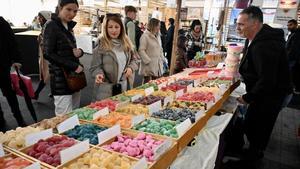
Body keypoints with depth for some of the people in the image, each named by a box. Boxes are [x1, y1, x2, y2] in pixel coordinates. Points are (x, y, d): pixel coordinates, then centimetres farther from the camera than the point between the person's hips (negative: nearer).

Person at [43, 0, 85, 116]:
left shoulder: (69, 26, 13)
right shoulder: (51, 26, -9)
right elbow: (48, 54, -15)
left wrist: (79, 51, -4)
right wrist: (74, 66, -18)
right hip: (61, 77, -7)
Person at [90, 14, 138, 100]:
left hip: (123, 86, 5)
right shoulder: (101, 45, -10)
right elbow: (95, 67, -9)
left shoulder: (126, 43, 3)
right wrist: (99, 74, -29)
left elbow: (133, 60, 14)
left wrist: (131, 67, -6)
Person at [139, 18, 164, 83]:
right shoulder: (145, 36, -10)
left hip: (157, 65, 7)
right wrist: (148, 61, -19)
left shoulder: (158, 36, 15)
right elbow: (141, 50, -16)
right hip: (149, 66, -7)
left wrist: (162, 59, 11)